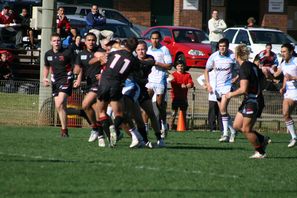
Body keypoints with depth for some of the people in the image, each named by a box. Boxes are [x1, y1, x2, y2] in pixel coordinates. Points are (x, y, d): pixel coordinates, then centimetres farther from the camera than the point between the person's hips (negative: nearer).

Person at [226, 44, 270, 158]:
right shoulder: (252, 66, 12)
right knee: (237, 126, 12)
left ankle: (260, 152, 8)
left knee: (246, 130, -2)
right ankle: (262, 140, 18)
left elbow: (243, 89, -23)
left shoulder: (244, 68, -17)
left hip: (250, 102, -10)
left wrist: (231, 94, -8)